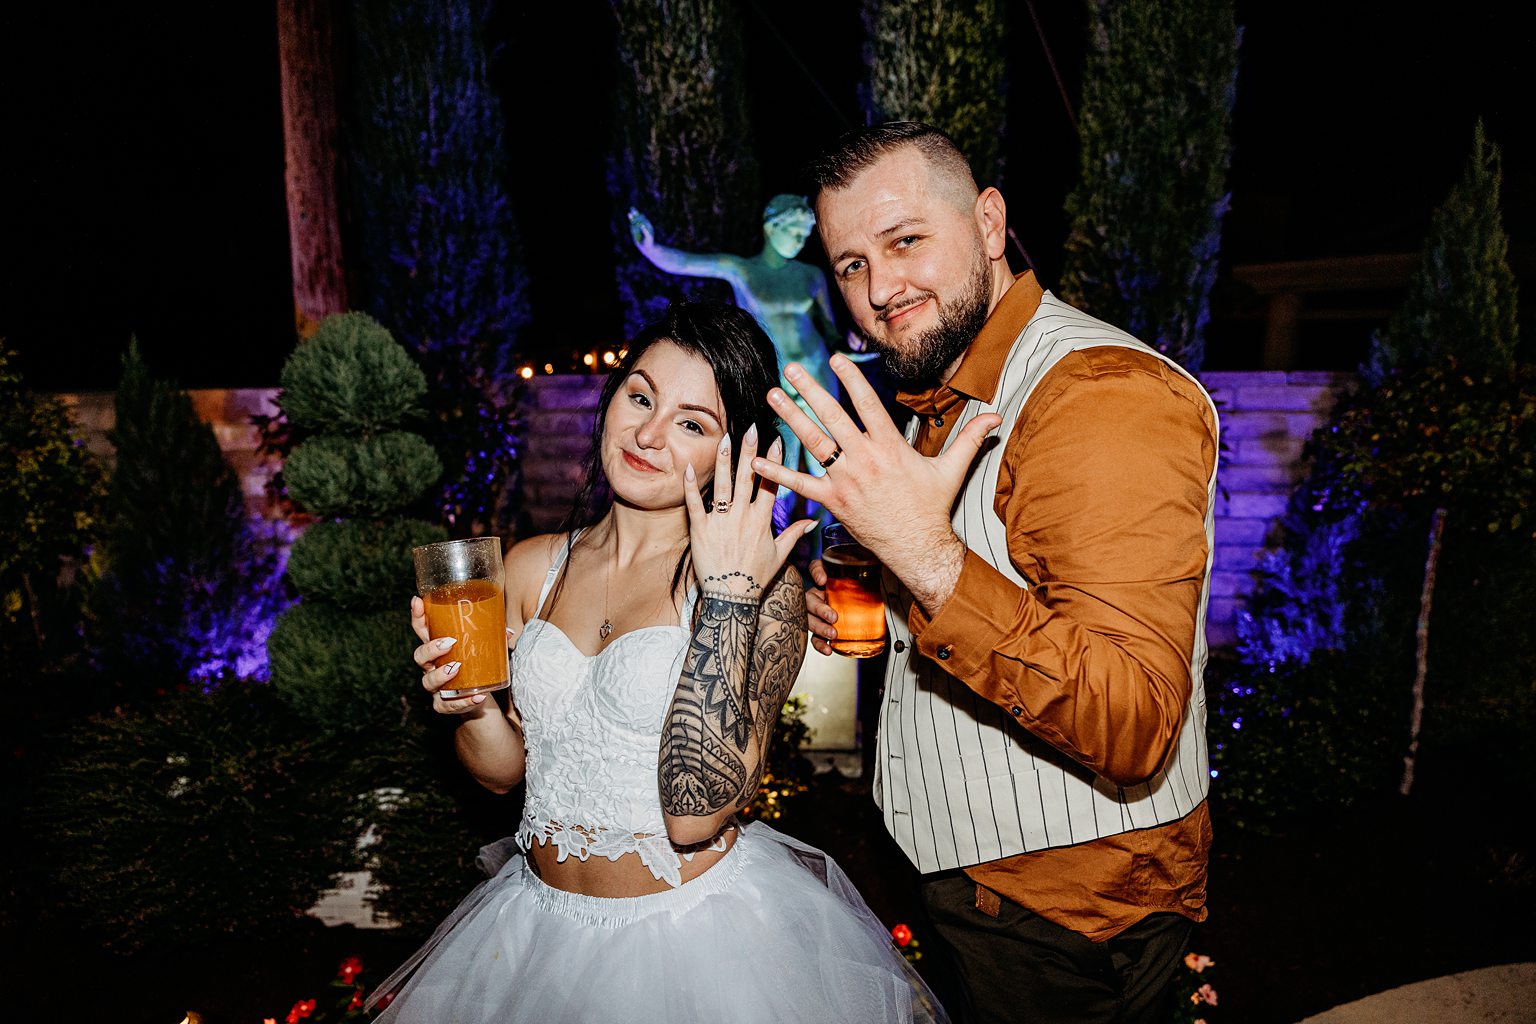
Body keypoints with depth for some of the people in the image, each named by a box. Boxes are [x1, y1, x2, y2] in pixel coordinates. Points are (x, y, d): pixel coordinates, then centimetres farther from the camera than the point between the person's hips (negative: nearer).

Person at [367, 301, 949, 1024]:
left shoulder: (761, 585, -16)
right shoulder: (532, 567, -2)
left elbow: (695, 812, -24)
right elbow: (504, 771, 6)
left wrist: (726, 596, -28)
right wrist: (472, 705, -14)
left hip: (700, 937, -4)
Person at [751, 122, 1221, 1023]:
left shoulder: (1106, 393, -24)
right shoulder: (942, 399, 7)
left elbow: (1133, 730, -31)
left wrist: (927, 555, -40)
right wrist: (874, 611, -1)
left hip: (1071, 916, -8)